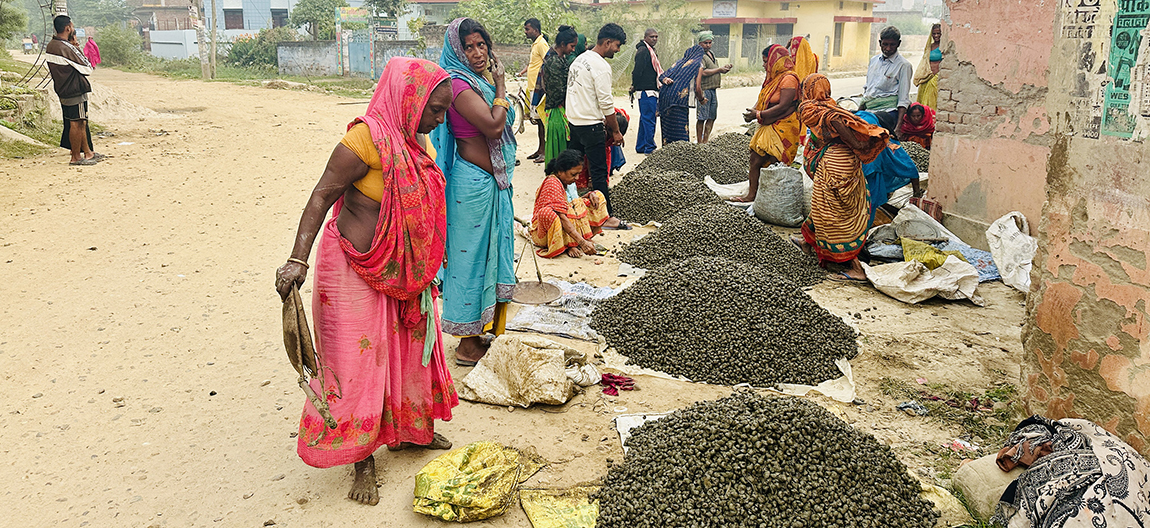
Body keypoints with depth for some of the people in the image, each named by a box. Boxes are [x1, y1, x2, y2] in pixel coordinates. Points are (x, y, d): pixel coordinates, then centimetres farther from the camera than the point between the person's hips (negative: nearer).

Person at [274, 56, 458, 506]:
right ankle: (363, 459, 15)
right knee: (358, 358, 1)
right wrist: (298, 259, -30)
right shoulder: (367, 138, -20)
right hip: (355, 267, -8)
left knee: (407, 345, 18)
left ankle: (408, 430, 38)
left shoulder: (414, 141, 5)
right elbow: (322, 196, -21)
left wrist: (423, 270, 21)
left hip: (401, 269, 9)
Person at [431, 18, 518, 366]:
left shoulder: (478, 83, 13)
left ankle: (480, 334, 30)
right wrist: (501, 84, -16)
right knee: (473, 255, -2)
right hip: (474, 184, -10)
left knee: (486, 254, 16)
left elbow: (500, 126, 19)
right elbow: (494, 126, -25)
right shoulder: (460, 85, -17)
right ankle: (468, 346, 10)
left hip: (492, 183, 10)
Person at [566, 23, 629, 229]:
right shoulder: (601, 66, -15)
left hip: (573, 121, 9)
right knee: (599, 172, -5)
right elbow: (606, 103, -17)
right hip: (591, 125, -9)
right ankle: (606, 217, -1)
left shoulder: (580, 59, 13)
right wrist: (616, 131, -8)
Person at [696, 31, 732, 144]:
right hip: (704, 90, -9)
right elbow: (704, 72, -19)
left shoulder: (711, 54, 20)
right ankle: (699, 142, -1)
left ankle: (705, 141, 17)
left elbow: (715, 71, 26)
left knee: (711, 117, 10)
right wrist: (719, 69, -14)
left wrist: (725, 68, 7)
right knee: (701, 118, -6)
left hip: (713, 90, 9)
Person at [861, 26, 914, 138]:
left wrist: (898, 127, -15)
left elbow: (904, 100, -4)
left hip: (888, 111, -6)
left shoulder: (904, 65, 1)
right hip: (869, 110, 6)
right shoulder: (874, 60, 20)